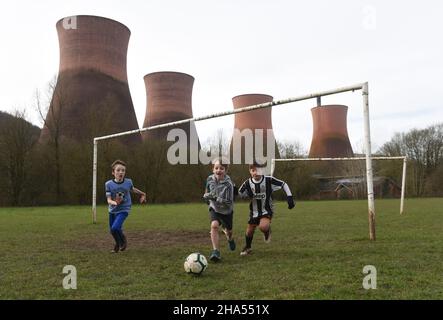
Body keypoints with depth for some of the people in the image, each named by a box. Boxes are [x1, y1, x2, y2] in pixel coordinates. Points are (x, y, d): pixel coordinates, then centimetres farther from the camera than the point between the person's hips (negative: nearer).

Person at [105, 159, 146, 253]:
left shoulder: (128, 182, -13)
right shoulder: (109, 184, -16)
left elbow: (133, 189, 11)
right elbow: (108, 199, -20)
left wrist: (142, 194, 23)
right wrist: (114, 202, -41)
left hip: (123, 210, -2)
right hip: (112, 210, 2)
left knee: (115, 228, -21)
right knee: (112, 230, 16)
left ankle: (122, 241, 9)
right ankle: (118, 244, 47)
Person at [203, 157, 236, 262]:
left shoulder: (228, 184, -26)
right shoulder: (210, 179, -12)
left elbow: (229, 202, -26)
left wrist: (216, 198, -36)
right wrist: (206, 196, -11)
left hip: (226, 211, -1)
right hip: (214, 208, 1)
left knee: (229, 231, 17)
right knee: (214, 225, -27)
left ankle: (230, 239, 56)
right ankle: (216, 251, -24)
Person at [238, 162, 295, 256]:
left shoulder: (269, 180, -17)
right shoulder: (248, 183, -10)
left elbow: (283, 184, -9)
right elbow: (240, 193, 1)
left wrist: (289, 197, -16)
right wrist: (249, 195, -21)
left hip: (266, 210, -3)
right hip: (254, 211, 3)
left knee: (263, 226, -28)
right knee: (249, 231, 9)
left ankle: (267, 231, 12)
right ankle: (248, 247, 40)